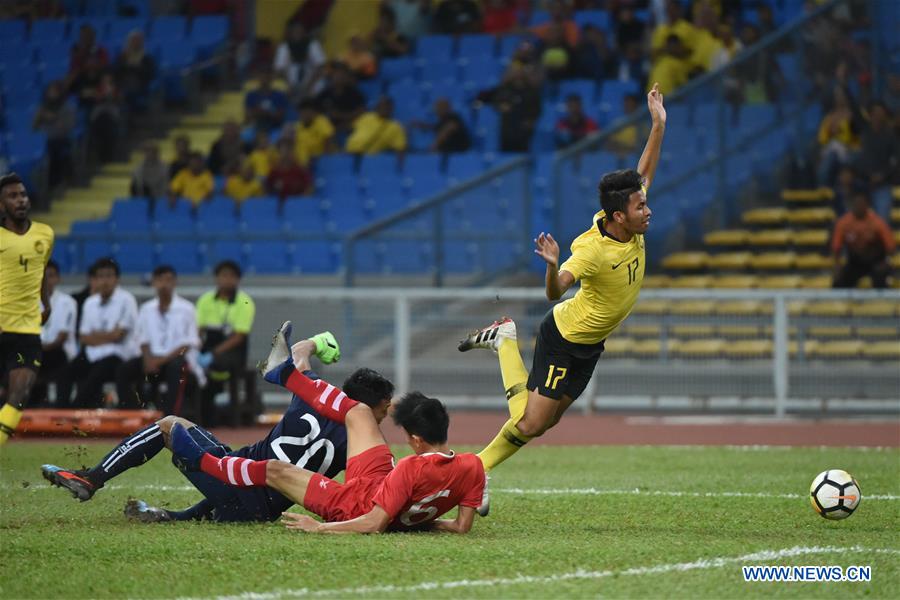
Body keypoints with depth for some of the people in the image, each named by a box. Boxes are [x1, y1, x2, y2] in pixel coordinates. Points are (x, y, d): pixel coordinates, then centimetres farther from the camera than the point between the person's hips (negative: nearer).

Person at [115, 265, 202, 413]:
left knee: (177, 368, -39)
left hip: (177, 358, -4)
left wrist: (163, 360, -18)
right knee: (123, 370, -20)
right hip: (153, 358, 4)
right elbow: (143, 340, 11)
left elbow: (187, 345, -7)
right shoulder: (147, 309, 10)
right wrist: (148, 359, -11)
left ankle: (167, 415, -41)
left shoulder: (186, 309, -2)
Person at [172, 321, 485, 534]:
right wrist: (424, 519, 3)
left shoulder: (411, 469, -38)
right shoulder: (472, 467, -22)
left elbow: (374, 525, -35)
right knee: (358, 411, 17)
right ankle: (285, 373, 36)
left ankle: (200, 460, 33)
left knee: (275, 470, 7)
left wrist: (319, 528, -27)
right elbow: (463, 527, -11)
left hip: (356, 507, -7)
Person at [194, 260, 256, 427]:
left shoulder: (245, 303, -2)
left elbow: (238, 337, -10)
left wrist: (213, 355, -21)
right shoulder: (206, 300, 11)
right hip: (208, 349, 4)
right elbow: (198, 330, 7)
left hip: (233, 351, -4)